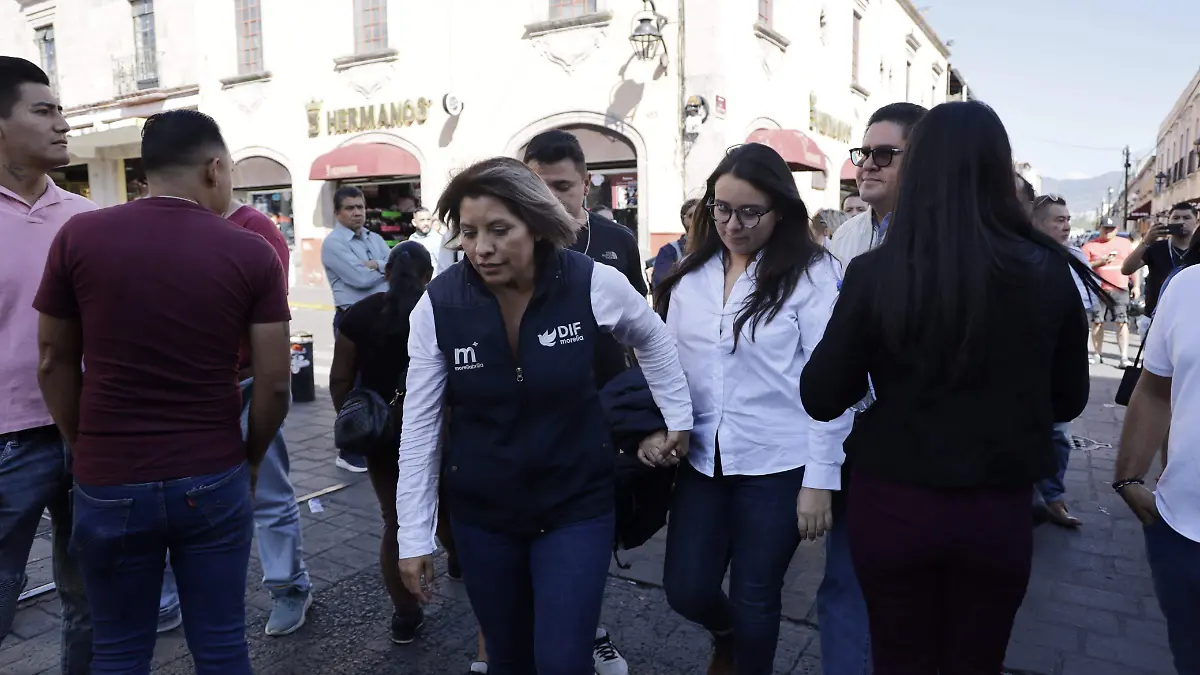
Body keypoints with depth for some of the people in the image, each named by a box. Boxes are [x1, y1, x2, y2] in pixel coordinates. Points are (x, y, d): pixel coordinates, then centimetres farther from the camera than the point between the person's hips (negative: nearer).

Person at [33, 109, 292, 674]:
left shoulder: (78, 236, -3)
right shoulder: (253, 253, -7)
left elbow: (54, 363, 4)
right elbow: (274, 382, -6)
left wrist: (84, 450, 17)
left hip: (109, 483, 1)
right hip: (214, 480, -1)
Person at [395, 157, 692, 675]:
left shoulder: (594, 284, -16)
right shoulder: (438, 303, -13)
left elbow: (653, 340, 7)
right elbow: (419, 426, -6)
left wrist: (678, 420, 8)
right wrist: (414, 536, -4)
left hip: (576, 505, -1)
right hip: (480, 511, 2)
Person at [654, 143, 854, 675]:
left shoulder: (811, 274, -10)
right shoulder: (690, 274, 3)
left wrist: (820, 478, -11)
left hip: (777, 464, -4)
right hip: (702, 458, 4)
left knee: (755, 596, 10)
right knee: (686, 590, 11)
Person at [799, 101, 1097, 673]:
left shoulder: (875, 274, -16)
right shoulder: (1049, 274, -9)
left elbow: (820, 399, -8)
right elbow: (1068, 400, 4)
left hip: (893, 504, -1)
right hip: (999, 510, 2)